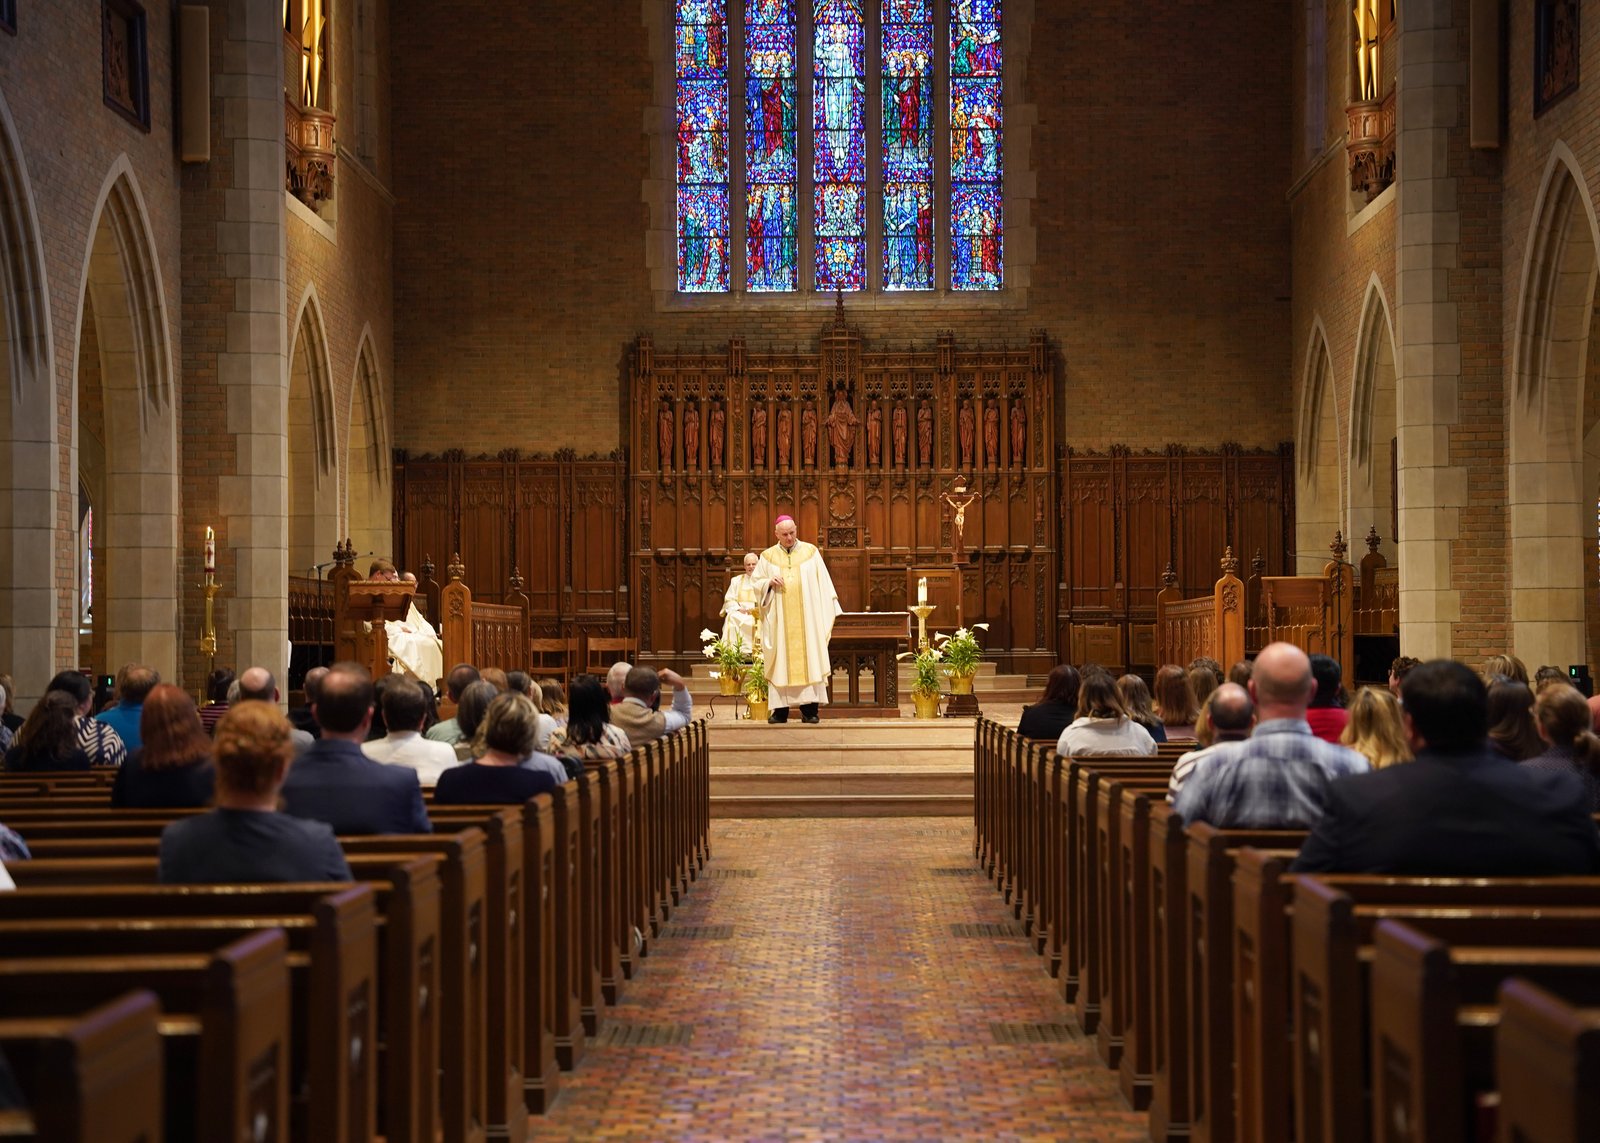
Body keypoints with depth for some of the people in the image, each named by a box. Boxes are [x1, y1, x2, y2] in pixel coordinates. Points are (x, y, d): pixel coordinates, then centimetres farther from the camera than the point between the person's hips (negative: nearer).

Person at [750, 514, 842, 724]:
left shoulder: (810, 552, 6)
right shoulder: (768, 557, 9)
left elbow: (823, 583, 5)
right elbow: (756, 582, 11)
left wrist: (828, 612, -1)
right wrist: (770, 582, -10)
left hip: (807, 619, -1)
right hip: (780, 622, 1)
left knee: (809, 660, -5)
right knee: (780, 663, -2)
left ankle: (809, 709, -5)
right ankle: (780, 710, 0)